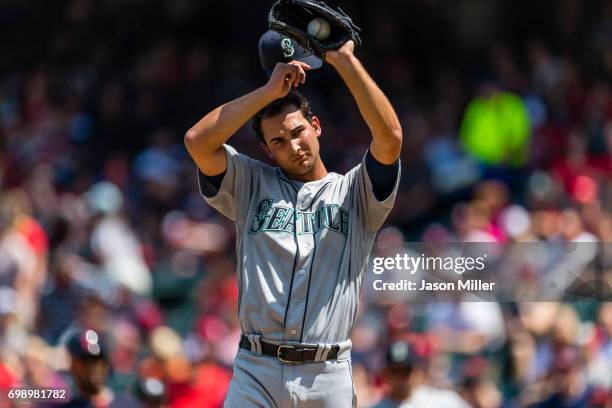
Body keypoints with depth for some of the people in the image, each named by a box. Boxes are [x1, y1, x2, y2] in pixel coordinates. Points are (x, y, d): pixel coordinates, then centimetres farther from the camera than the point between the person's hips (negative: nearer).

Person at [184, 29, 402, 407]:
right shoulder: (253, 185, 15)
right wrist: (270, 91, 0)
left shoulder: (354, 192, 11)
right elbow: (198, 141, 0)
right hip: (256, 372, 0)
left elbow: (390, 138, -6)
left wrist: (345, 61, -6)